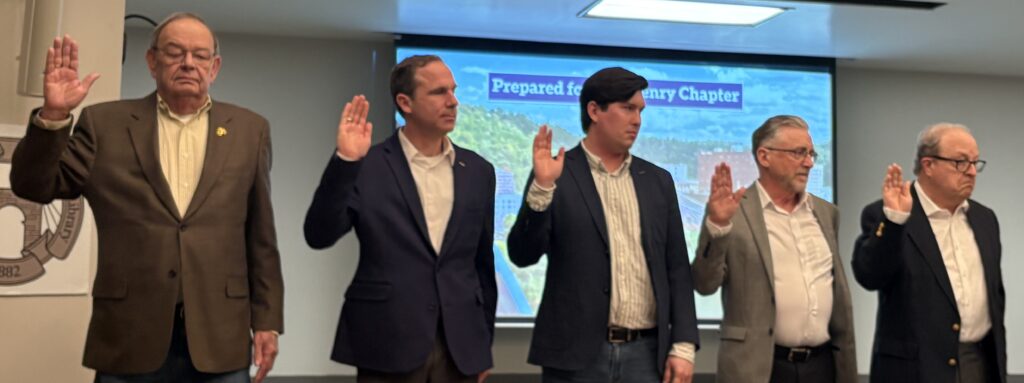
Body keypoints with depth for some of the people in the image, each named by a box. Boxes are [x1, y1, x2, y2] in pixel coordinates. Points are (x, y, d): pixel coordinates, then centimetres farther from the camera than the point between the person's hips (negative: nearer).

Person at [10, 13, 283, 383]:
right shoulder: (105, 123, 7)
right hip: (127, 337, 0)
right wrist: (53, 115, -12)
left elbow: (260, 236, 7)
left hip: (219, 337, 1)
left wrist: (267, 320, 3)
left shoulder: (249, 129, 8)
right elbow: (34, 186, 3)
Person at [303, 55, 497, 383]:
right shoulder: (367, 165, -3)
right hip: (388, 346, -3)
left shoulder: (478, 170, 6)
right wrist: (344, 161, -21)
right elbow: (319, 236, -12)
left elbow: (483, 263, 11)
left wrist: (484, 340, 12)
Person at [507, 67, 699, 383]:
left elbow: (677, 268, 10)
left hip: (647, 352, 4)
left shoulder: (658, 180, 10)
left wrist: (683, 345, 2)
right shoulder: (557, 176, -1)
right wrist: (542, 187, -20)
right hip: (577, 352, -3)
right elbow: (522, 255, -8)